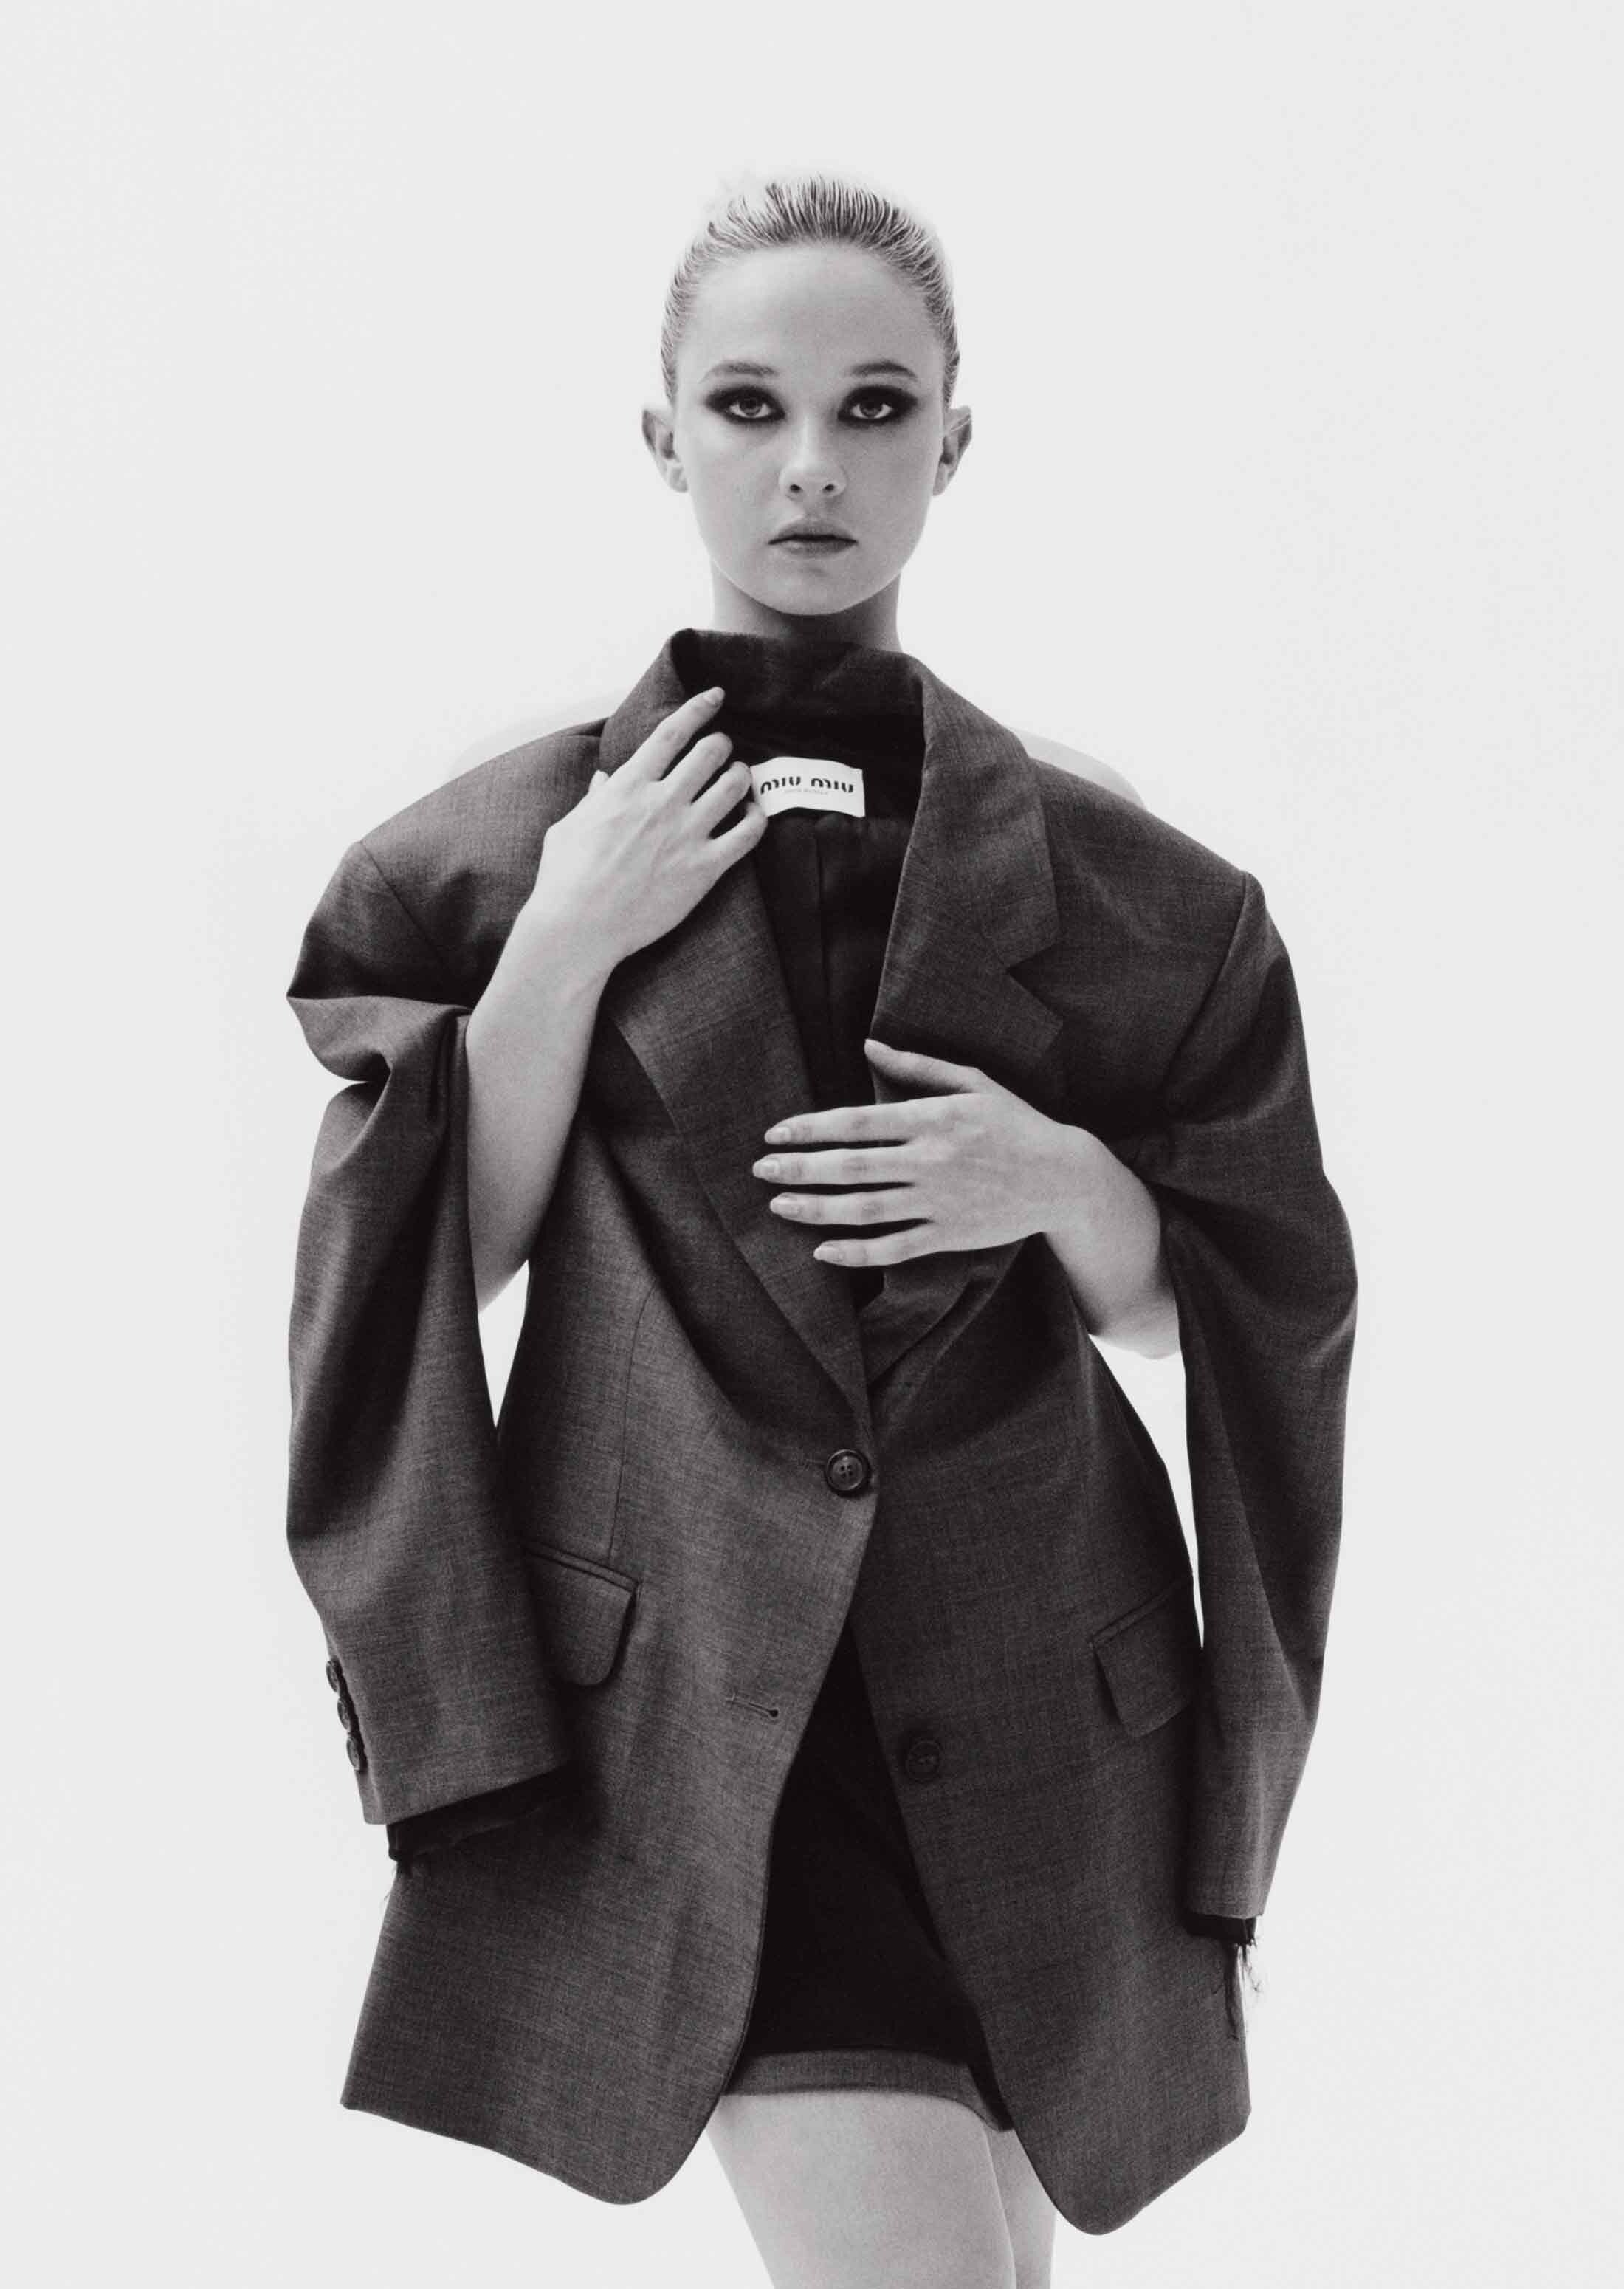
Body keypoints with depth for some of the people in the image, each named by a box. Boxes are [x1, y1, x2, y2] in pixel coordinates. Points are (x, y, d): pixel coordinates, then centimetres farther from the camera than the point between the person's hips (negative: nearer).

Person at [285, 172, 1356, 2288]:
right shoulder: (519, 840, 1)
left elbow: (1193, 1308, 7)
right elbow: (435, 1262, -3)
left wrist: (1072, 1188, -14)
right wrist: (562, 950, -13)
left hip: (1019, 1660, 3)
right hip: (692, 1647, -2)